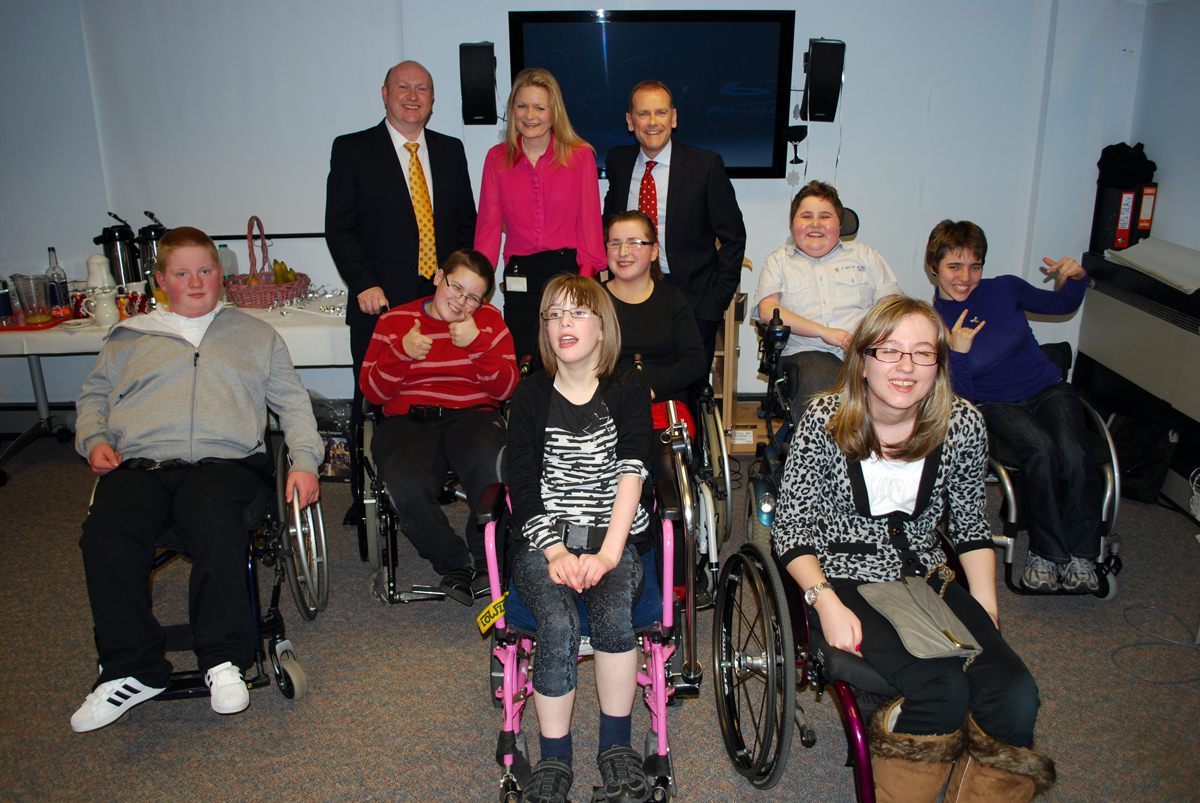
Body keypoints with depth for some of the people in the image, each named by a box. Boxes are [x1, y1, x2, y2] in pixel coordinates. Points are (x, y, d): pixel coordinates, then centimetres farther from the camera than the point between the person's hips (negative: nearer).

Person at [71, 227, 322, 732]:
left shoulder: (255, 335, 24)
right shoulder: (129, 338, 27)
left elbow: (293, 401, 18)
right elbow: (93, 396, 29)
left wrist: (304, 460, 4)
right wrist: (94, 440, 7)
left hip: (223, 460, -2)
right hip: (138, 465, 2)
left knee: (218, 525, -35)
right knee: (104, 537, -29)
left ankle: (224, 658, -18)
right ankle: (132, 669, -14)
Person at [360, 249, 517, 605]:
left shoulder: (489, 320, 13)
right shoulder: (395, 320, 13)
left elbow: (505, 388, 2)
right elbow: (372, 391, 7)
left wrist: (478, 343, -12)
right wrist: (401, 352, -9)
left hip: (473, 415, 0)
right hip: (409, 421, 0)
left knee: (493, 464, -36)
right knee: (405, 485, -33)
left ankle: (484, 557, -10)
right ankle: (454, 563, -7)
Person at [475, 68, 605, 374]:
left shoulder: (580, 155, 3)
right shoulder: (496, 159, 9)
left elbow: (590, 223, 0)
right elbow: (488, 224, 7)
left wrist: (585, 280, -12)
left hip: (569, 271, -2)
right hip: (520, 278, 2)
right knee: (523, 369, 2)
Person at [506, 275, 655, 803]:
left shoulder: (628, 389, 4)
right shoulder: (531, 396, 6)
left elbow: (632, 472, -7)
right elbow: (523, 487, 0)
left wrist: (608, 553, -18)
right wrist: (556, 552, -15)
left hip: (614, 536, 0)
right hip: (544, 541, 0)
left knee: (614, 613, -28)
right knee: (558, 625, -26)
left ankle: (616, 745, -8)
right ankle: (554, 760, -9)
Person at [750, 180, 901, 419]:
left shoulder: (865, 255, 25)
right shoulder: (780, 260, 21)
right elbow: (767, 310, 4)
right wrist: (824, 332, -9)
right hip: (808, 352, -1)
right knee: (816, 386, -39)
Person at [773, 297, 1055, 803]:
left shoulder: (962, 425, -3)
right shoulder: (826, 421, -11)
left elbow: (971, 526, 10)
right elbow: (792, 528, -8)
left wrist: (987, 611, 0)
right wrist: (826, 602, -22)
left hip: (927, 580, 4)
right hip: (845, 581, -3)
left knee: (1015, 696, -21)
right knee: (942, 692, -27)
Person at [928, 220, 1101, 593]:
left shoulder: (1005, 289, -4)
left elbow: (1060, 305, 16)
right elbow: (958, 401, -8)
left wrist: (1075, 279, -5)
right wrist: (958, 354, -24)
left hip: (1050, 389, 2)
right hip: (997, 404, -2)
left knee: (1073, 454, -28)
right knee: (1041, 451, -33)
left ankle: (1081, 553, -11)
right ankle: (1046, 552, -18)